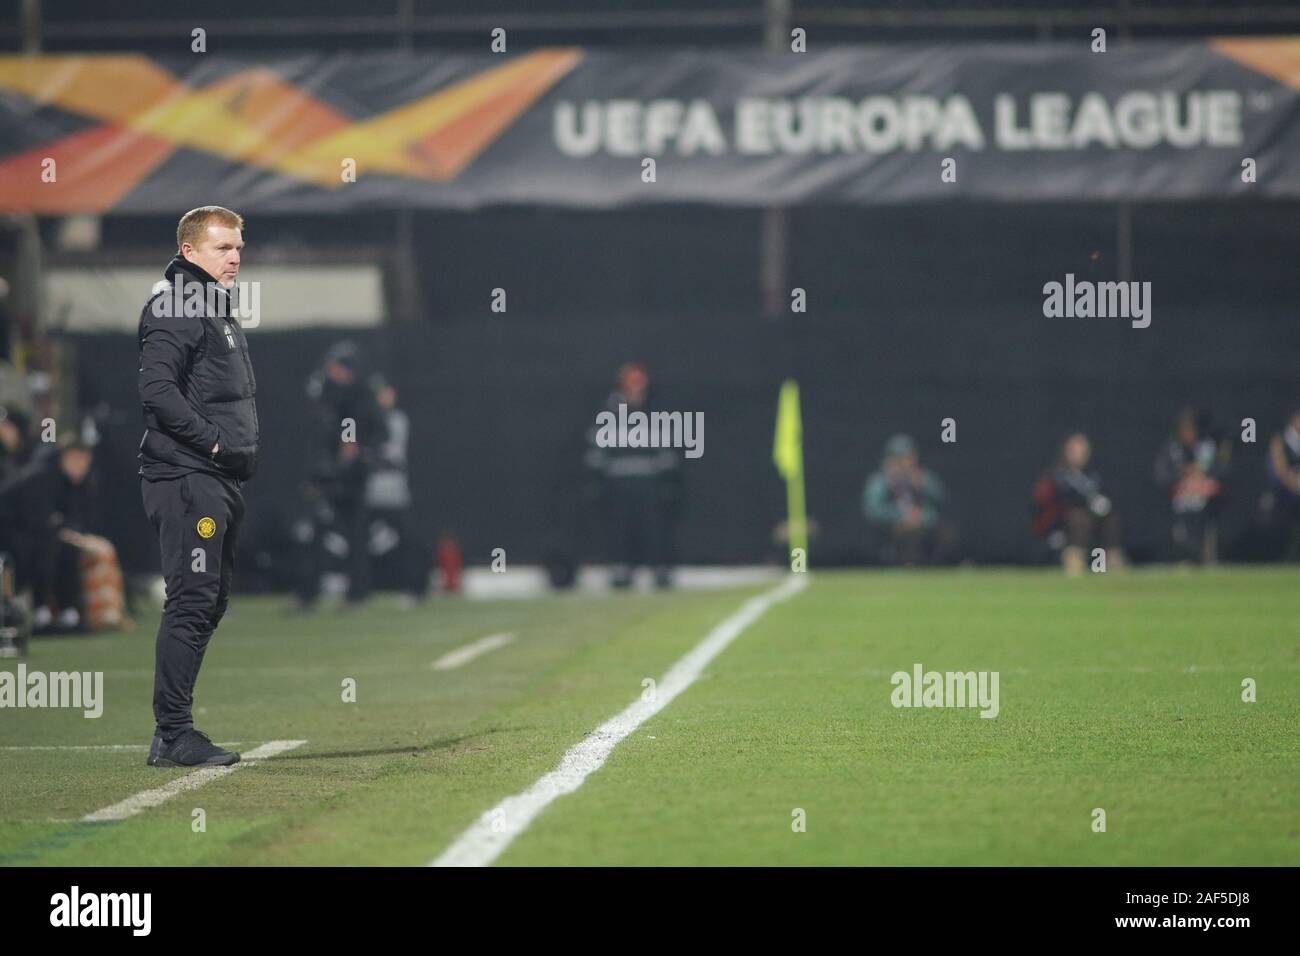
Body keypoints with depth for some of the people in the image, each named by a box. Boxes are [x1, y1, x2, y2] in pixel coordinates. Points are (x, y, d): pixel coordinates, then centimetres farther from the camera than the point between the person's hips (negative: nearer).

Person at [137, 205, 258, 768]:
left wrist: (243, 448, 13)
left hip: (222, 479, 10)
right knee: (191, 601, -11)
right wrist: (213, 441, -18)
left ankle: (174, 728, 16)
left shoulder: (218, 308, 21)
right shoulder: (174, 307, -11)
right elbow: (158, 390, -21)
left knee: (210, 603, 11)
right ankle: (172, 735, -10)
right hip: (188, 478, -10)